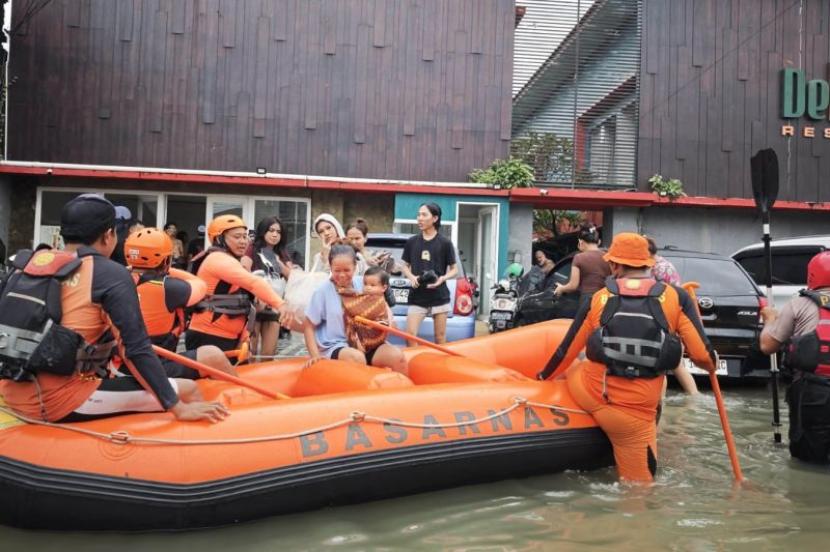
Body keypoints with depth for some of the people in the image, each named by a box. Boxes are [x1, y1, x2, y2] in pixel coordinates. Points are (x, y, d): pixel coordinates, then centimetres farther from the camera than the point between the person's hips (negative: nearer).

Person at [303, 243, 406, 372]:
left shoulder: (362, 284, 4)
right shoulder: (323, 291, -5)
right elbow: (308, 327, 0)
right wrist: (315, 355, -11)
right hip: (335, 346, -4)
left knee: (397, 356, -21)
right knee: (357, 358, -36)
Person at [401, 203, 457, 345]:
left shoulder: (445, 243, -2)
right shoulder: (411, 242, 5)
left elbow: (454, 270, 4)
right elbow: (405, 266, 15)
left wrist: (442, 278, -15)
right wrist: (411, 277, -6)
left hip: (439, 297, -2)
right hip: (417, 298, 2)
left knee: (440, 337, 6)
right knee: (410, 334, -6)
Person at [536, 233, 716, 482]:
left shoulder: (598, 299, 4)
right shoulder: (676, 297, -1)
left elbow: (566, 352, 11)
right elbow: (701, 355, -4)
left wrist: (544, 377, 30)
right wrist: (712, 364, 20)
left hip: (589, 391, 2)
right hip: (634, 412, -2)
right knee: (639, 483, 15)